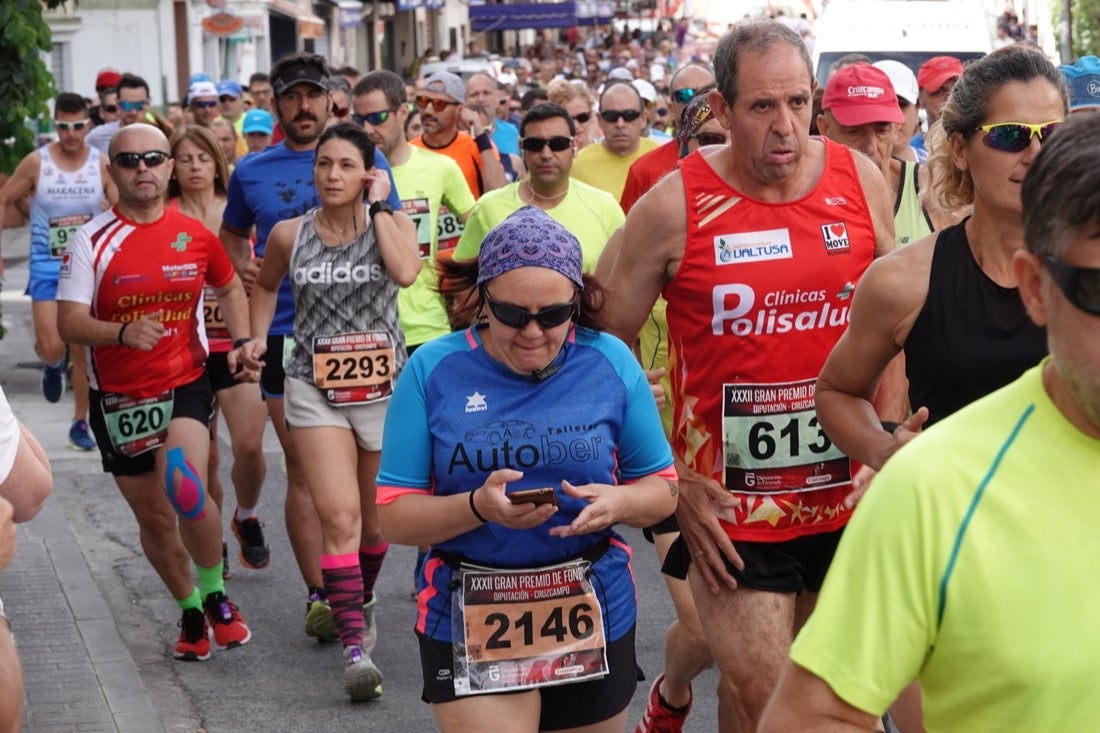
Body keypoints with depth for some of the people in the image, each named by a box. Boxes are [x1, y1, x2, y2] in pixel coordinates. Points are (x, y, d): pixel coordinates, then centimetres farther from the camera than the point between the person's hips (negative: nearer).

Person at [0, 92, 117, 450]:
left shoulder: (102, 164, -4)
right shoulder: (36, 162, -7)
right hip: (47, 266, -1)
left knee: (84, 350, 6)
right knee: (51, 347, -13)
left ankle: (80, 423, 20)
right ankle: (54, 365, 25)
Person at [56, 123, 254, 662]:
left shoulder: (194, 234, 1)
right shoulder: (92, 240, -6)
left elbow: (230, 288, 20)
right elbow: (69, 323, -13)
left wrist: (241, 341, 3)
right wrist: (123, 332, -31)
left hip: (185, 382, -1)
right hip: (118, 397, 1)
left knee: (185, 490, -26)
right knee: (155, 519, 10)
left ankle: (215, 594, -1)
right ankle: (191, 613, 33)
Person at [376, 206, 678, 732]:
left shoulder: (611, 363, -2)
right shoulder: (433, 370, -6)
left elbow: (662, 488, 5)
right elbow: (394, 516, -7)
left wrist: (619, 502, -17)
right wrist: (478, 506, -25)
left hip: (596, 617, 2)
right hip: (468, 625, -2)